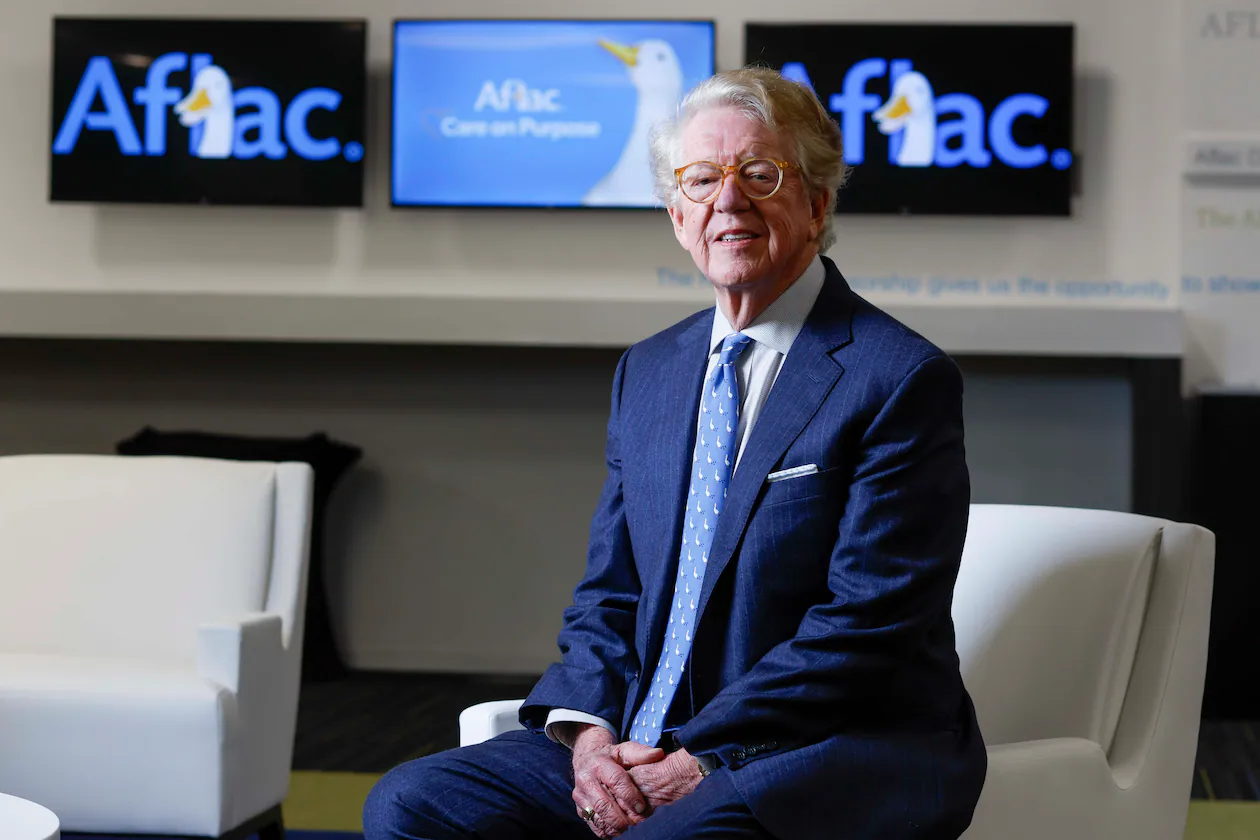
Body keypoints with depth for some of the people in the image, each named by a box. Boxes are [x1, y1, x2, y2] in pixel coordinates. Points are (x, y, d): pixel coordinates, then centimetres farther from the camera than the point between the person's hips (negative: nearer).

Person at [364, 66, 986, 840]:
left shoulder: (904, 380, -7)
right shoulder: (646, 372, 15)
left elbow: (868, 623, -13)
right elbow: (609, 593, 14)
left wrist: (702, 760, -16)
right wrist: (589, 731, -5)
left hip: (838, 755, -6)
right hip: (643, 745, 7)